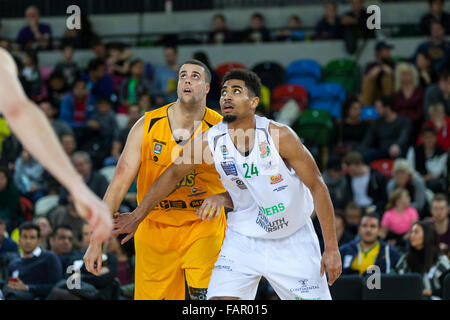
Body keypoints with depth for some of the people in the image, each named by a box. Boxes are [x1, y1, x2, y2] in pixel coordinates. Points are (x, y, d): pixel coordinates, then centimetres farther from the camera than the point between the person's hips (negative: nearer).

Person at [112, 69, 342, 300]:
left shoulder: (279, 135, -19)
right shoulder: (211, 141, -13)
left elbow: (317, 186, -13)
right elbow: (174, 173, 4)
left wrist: (331, 248, -14)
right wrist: (138, 215, 4)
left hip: (293, 241, -1)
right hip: (243, 238, 1)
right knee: (220, 297, -15)